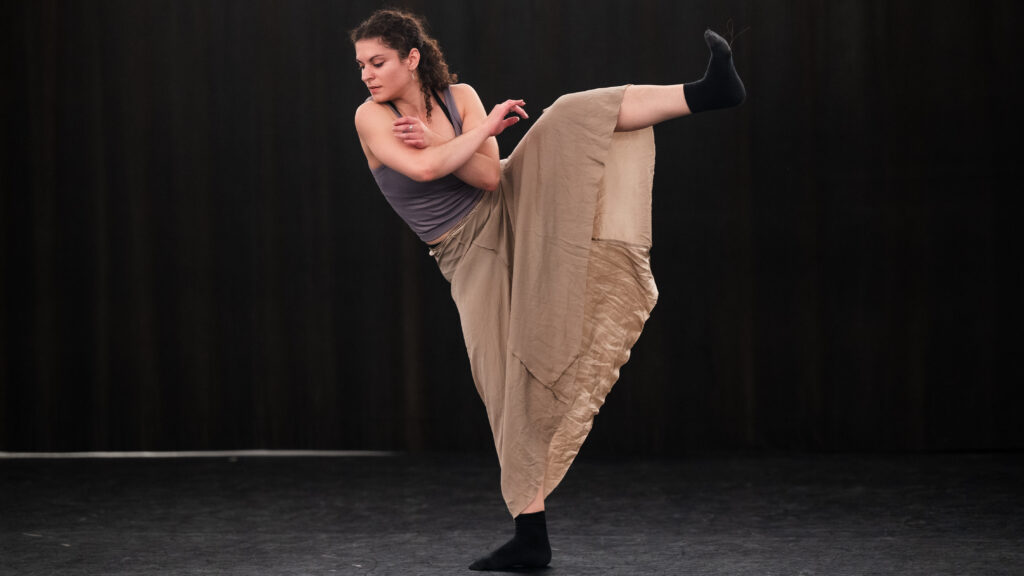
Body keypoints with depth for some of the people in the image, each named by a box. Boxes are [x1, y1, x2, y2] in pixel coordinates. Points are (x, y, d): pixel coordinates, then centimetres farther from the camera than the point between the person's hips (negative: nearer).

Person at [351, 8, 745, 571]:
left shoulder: (459, 97, -4)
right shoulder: (371, 117, -10)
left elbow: (489, 176, -13)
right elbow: (423, 170, -26)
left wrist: (434, 144, -23)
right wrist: (485, 128, -18)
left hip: (511, 209, 2)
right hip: (472, 253, -2)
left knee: (570, 119, -21)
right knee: (507, 383, -8)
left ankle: (706, 92, -38)